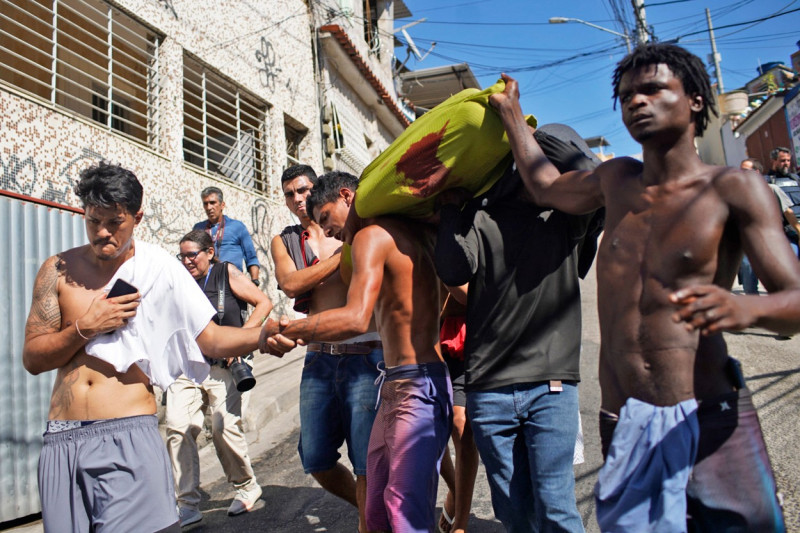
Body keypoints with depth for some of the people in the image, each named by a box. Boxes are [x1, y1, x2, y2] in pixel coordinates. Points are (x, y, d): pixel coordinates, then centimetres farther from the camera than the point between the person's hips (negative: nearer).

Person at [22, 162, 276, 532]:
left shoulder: (158, 269, 1)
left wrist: (262, 335, -21)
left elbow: (209, 338, -5)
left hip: (128, 435, -3)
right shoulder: (59, 270, 7)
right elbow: (32, 359, 6)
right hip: (61, 439, 3)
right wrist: (86, 328, -9)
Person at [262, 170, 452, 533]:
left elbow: (356, 319, -23)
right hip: (395, 386, 9)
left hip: (416, 388, -9)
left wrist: (280, 330, -14)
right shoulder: (409, 229, 16)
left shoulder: (371, 235, -11)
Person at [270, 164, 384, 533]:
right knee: (316, 461, 10)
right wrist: (343, 254, -11)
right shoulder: (284, 241, 13)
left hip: (365, 357, -3)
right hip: (318, 360, 3)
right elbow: (290, 284, -6)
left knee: (366, 465, -2)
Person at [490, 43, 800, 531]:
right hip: (624, 424, 3)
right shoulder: (617, 180, 12)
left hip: (708, 419, -3)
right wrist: (511, 111, 37)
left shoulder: (732, 189, -2)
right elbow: (546, 186, 31)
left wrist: (745, 307, -34)